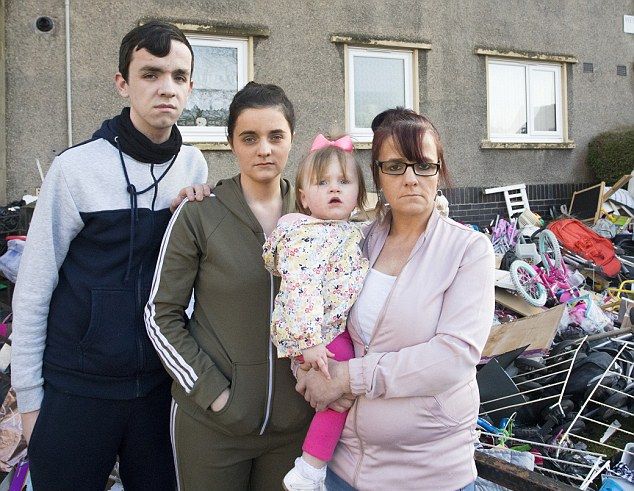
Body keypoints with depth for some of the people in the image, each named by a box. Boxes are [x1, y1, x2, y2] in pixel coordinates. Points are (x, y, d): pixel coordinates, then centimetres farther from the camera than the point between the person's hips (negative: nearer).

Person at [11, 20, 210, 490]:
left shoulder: (193, 164, 0)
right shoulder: (77, 167, -11)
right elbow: (32, 290, -6)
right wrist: (29, 395, -3)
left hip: (159, 382, 3)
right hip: (76, 389, -3)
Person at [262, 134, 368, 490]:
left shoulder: (353, 233, 12)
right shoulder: (307, 235, -17)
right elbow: (301, 288, -26)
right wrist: (309, 341, -31)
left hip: (345, 332, 10)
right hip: (320, 338, -9)